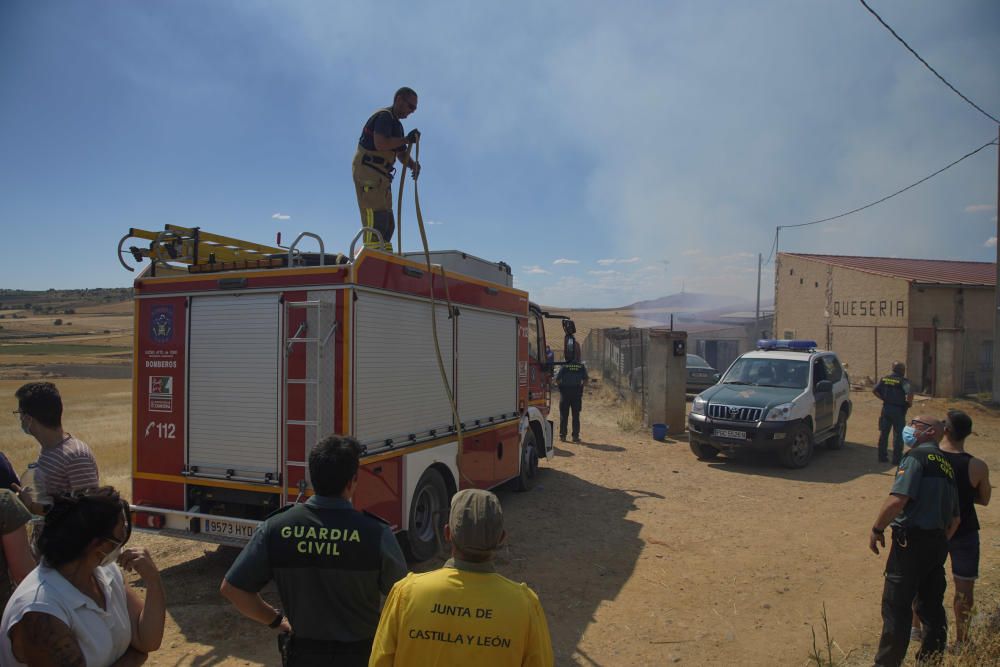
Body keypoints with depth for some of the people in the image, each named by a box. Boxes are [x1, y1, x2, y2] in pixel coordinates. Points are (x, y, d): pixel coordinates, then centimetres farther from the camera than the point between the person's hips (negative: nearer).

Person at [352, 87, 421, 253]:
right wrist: (407, 139, -13)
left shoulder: (396, 125, 23)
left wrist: (414, 165, 0)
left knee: (388, 223, 8)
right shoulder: (384, 116, -7)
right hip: (367, 171, -10)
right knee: (376, 218, -19)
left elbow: (402, 155, 22)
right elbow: (380, 144, -23)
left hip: (381, 175, 10)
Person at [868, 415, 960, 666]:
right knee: (931, 606, 16)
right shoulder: (947, 465, 16)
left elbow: (897, 500, -22)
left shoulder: (918, 455, -10)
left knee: (896, 607, -1)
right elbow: (955, 519, 20)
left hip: (912, 540, -8)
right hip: (938, 542, 8)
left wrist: (877, 529, -11)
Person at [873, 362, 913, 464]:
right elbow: (910, 392, -28)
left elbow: (874, 390, 4)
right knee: (898, 435, 4)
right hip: (898, 410, -5)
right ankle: (897, 459, 7)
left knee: (883, 433, 13)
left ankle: (882, 457, 17)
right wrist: (909, 402, -11)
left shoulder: (884, 379, 5)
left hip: (886, 408, 5)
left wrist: (884, 398, 10)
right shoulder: (903, 381, -12)